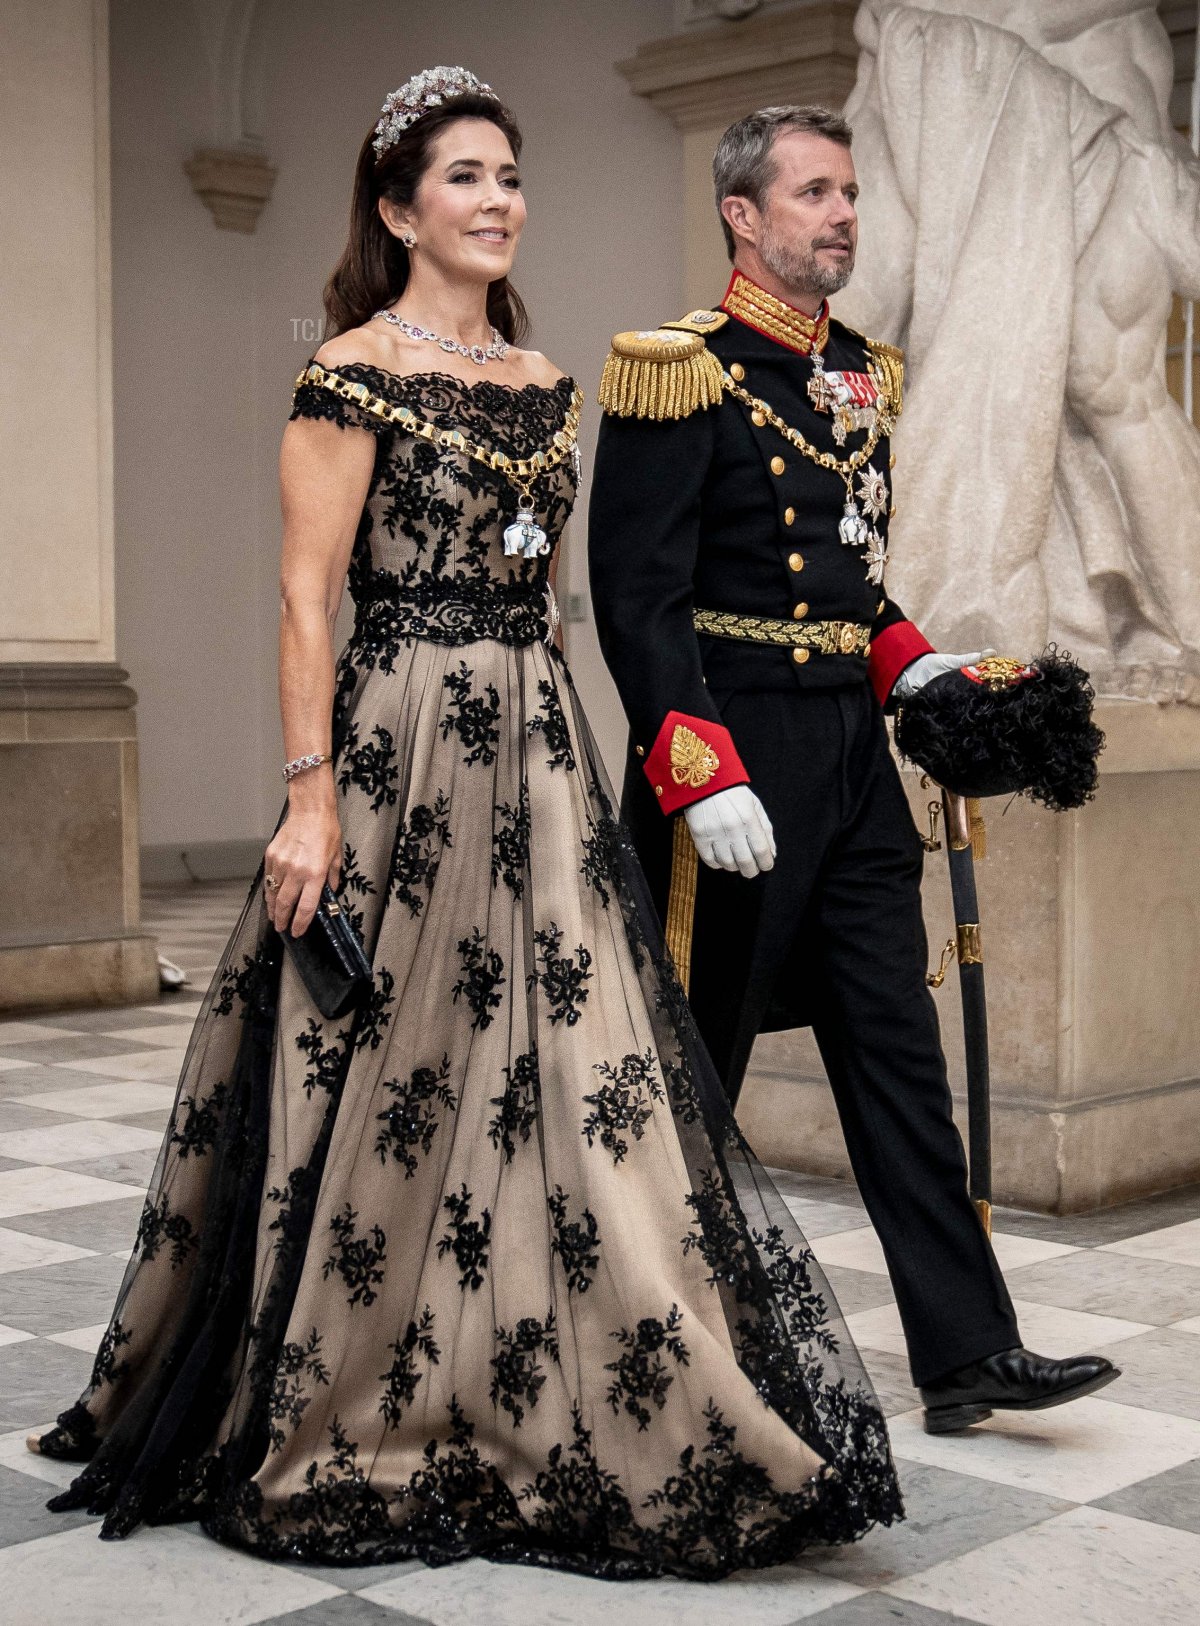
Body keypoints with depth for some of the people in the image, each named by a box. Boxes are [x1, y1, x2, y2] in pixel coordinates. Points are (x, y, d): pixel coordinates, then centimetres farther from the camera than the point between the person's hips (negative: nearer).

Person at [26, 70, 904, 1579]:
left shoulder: (543, 381, 14)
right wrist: (311, 796, -17)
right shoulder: (355, 369, -6)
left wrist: (569, 752, 14)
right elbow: (307, 596, -11)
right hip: (398, 755, -7)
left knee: (571, 1081, 6)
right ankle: (354, 1424, 19)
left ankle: (529, 1422, 20)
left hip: (537, 758, 7)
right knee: (392, 1084, 1)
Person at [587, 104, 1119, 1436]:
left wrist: (911, 668, 4)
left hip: (852, 756, 7)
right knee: (694, 1066, 5)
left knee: (897, 1050, 7)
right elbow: (638, 601, -15)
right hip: (737, 757, -7)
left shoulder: (859, 376, 14)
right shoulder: (682, 375, -9)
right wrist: (706, 778, -22)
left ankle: (968, 1353, 11)